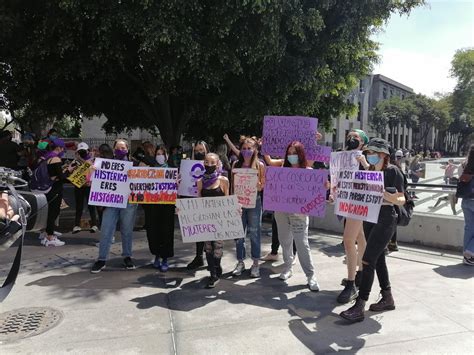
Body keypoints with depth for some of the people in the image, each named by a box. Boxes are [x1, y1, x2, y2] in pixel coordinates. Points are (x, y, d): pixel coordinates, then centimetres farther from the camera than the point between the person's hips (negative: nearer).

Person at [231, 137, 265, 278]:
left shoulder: (260, 165, 0)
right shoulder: (236, 164, 6)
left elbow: (263, 185, 1)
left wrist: (258, 186, -20)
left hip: (254, 201, -2)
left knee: (254, 233, 4)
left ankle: (255, 263, 16)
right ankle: (240, 262, 21)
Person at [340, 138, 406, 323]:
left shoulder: (393, 171, -8)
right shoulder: (369, 170, 10)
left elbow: (401, 200, -9)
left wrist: (391, 198, -30)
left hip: (385, 219, -7)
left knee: (368, 260, -12)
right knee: (378, 258, 15)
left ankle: (359, 307, -9)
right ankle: (388, 298, 30)